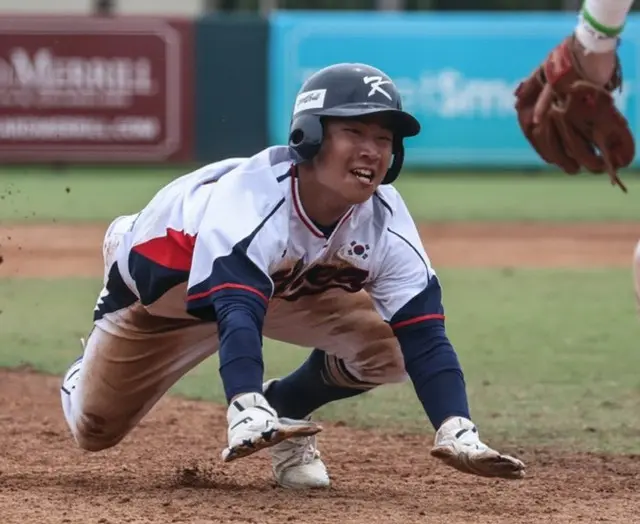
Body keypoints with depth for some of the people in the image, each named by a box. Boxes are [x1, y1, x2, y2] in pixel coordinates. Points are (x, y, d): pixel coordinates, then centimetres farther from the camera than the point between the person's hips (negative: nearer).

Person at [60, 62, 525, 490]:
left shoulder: (385, 218, -28)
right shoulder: (251, 195, -44)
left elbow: (424, 335, -32)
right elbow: (237, 316, -58)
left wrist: (459, 433, -48)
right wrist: (247, 415, -75)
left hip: (289, 288, 4)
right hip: (166, 277, -3)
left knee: (389, 350, -19)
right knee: (93, 431, 1)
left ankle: (286, 408, 9)